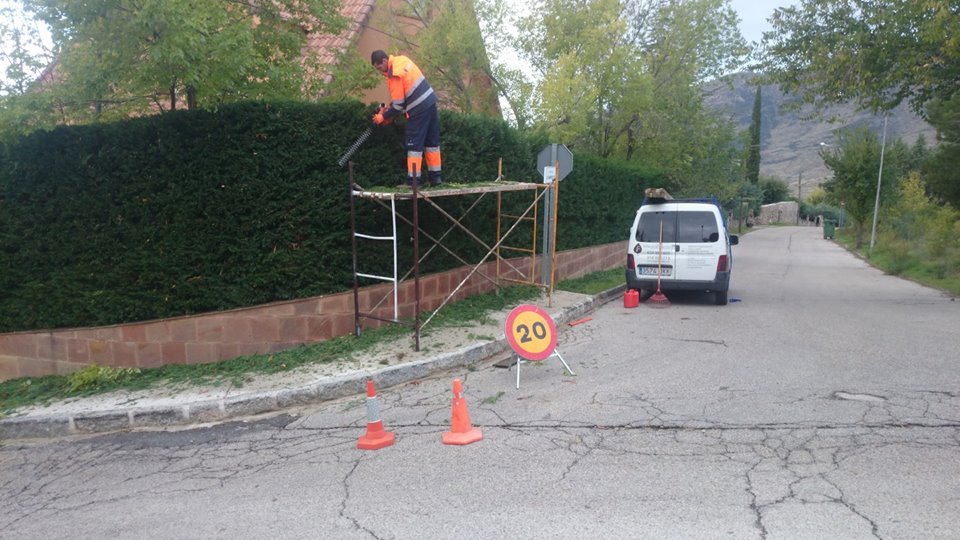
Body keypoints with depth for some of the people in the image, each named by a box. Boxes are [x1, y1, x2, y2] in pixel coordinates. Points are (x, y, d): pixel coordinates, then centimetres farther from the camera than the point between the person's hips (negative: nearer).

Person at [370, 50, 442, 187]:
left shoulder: (394, 75, -18)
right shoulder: (402, 59, 9)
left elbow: (398, 105, -14)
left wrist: (383, 116, 0)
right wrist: (390, 106, 13)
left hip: (419, 109, -9)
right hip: (430, 101, 9)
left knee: (414, 145, -3)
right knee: (432, 141, 12)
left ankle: (413, 180, -2)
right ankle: (436, 176, 16)